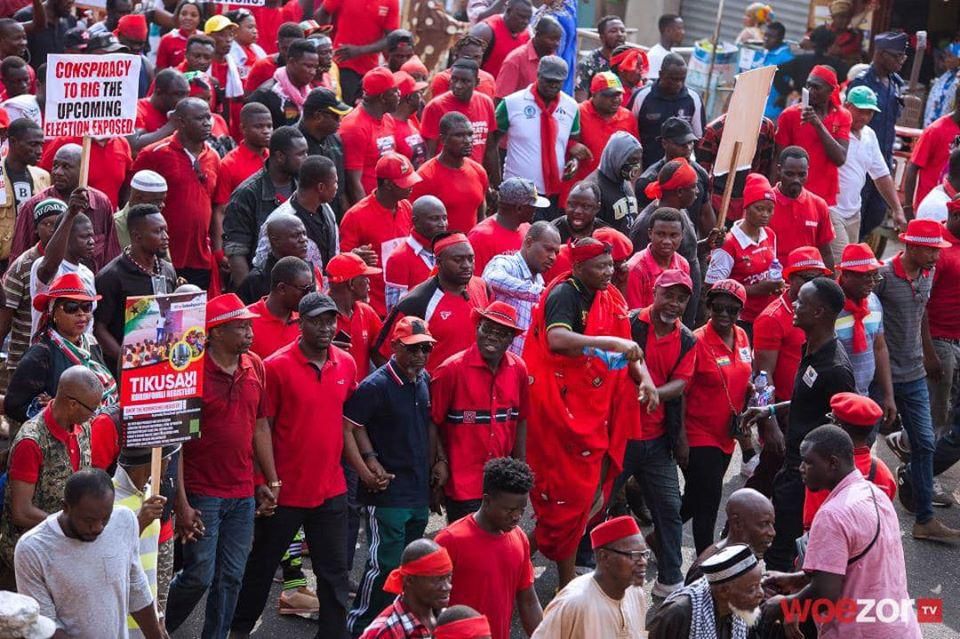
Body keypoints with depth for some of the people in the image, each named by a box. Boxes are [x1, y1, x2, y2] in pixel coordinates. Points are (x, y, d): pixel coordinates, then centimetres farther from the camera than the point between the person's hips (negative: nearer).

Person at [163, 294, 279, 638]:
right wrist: (181, 503, -16)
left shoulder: (255, 367, 6)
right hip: (202, 494, -6)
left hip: (243, 494, 6)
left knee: (230, 578, 9)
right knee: (199, 576, -3)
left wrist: (271, 482, 13)